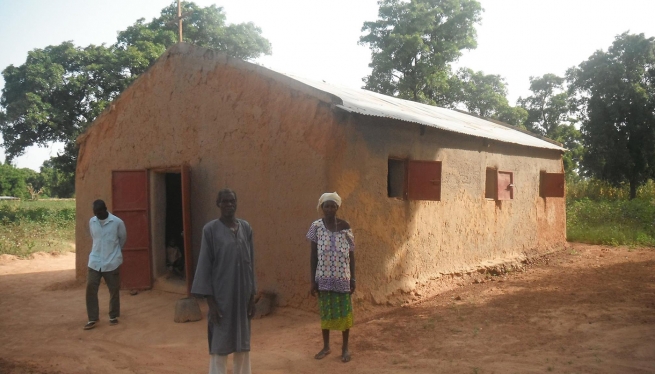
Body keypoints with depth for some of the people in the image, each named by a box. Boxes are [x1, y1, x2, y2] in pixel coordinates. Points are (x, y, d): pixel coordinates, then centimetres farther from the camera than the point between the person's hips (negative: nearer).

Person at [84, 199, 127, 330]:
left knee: (114, 290, 6)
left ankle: (113, 316, 22)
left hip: (112, 262, -3)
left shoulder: (117, 222, -10)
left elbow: (123, 238, 6)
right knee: (90, 288, -2)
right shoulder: (91, 222, 2)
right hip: (95, 261, 3)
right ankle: (93, 318, 9)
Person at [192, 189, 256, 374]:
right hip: (221, 296, -4)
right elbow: (204, 265, -7)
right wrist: (210, 302, -12)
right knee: (219, 345, 2)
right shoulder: (210, 229, -8)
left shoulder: (246, 228, 5)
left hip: (242, 295, 4)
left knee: (243, 344, 12)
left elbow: (251, 263, 8)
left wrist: (252, 297, 5)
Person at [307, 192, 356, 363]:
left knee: (344, 311, 6)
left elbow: (351, 254, 2)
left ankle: (345, 347, 20)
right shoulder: (316, 226, -3)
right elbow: (313, 254, 1)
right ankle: (326, 346, 26)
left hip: (342, 276, 0)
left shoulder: (345, 226, -2)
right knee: (325, 311, 10)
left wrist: (353, 278, -1)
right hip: (324, 277, 1)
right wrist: (313, 280, -2)